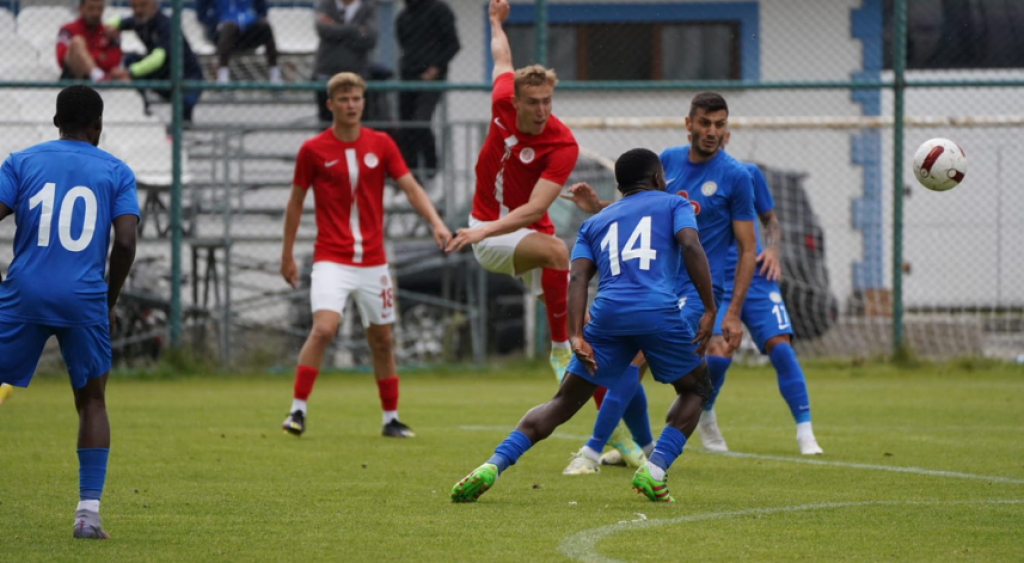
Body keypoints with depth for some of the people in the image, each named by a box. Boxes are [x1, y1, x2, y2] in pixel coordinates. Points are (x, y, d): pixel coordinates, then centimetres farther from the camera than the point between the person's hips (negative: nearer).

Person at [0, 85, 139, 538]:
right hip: (84, 301, 0)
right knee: (92, 401, 14)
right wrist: (110, 301, 10)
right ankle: (88, 510, 3)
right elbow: (125, 242, -2)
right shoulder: (116, 173, 7)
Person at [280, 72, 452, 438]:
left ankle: (391, 418, 20)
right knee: (323, 329, -21)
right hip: (332, 260, -3)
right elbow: (296, 202, 7)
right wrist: (287, 255, 9)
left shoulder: (381, 144, 4)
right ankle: (298, 410, -14)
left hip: (373, 261, 3)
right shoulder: (313, 150, -2)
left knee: (382, 340, 9)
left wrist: (436, 223, -15)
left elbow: (411, 188, 1)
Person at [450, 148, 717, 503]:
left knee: (564, 402, 10)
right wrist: (710, 310, -3)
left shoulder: (594, 224, 27)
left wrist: (577, 337, 0)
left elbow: (578, 277, 9)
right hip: (659, 312, -3)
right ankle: (655, 470, 1)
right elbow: (691, 246, -2)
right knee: (695, 390, 21)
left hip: (607, 314, 3)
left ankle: (494, 465, -9)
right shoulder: (672, 204, 19)